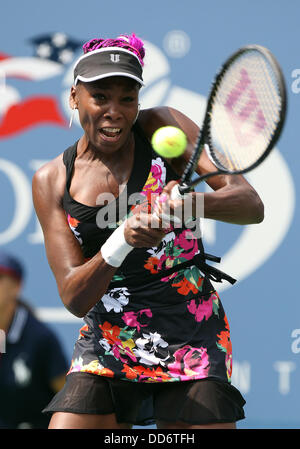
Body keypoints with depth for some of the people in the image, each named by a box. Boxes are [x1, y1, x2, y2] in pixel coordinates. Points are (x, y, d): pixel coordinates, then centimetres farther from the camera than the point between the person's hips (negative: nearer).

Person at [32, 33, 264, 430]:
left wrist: (194, 202, -34)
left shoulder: (162, 127, -3)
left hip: (192, 344, -1)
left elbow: (252, 205, -12)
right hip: (108, 344, 1)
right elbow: (74, 299, -7)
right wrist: (121, 241, -27)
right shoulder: (52, 182, 1)